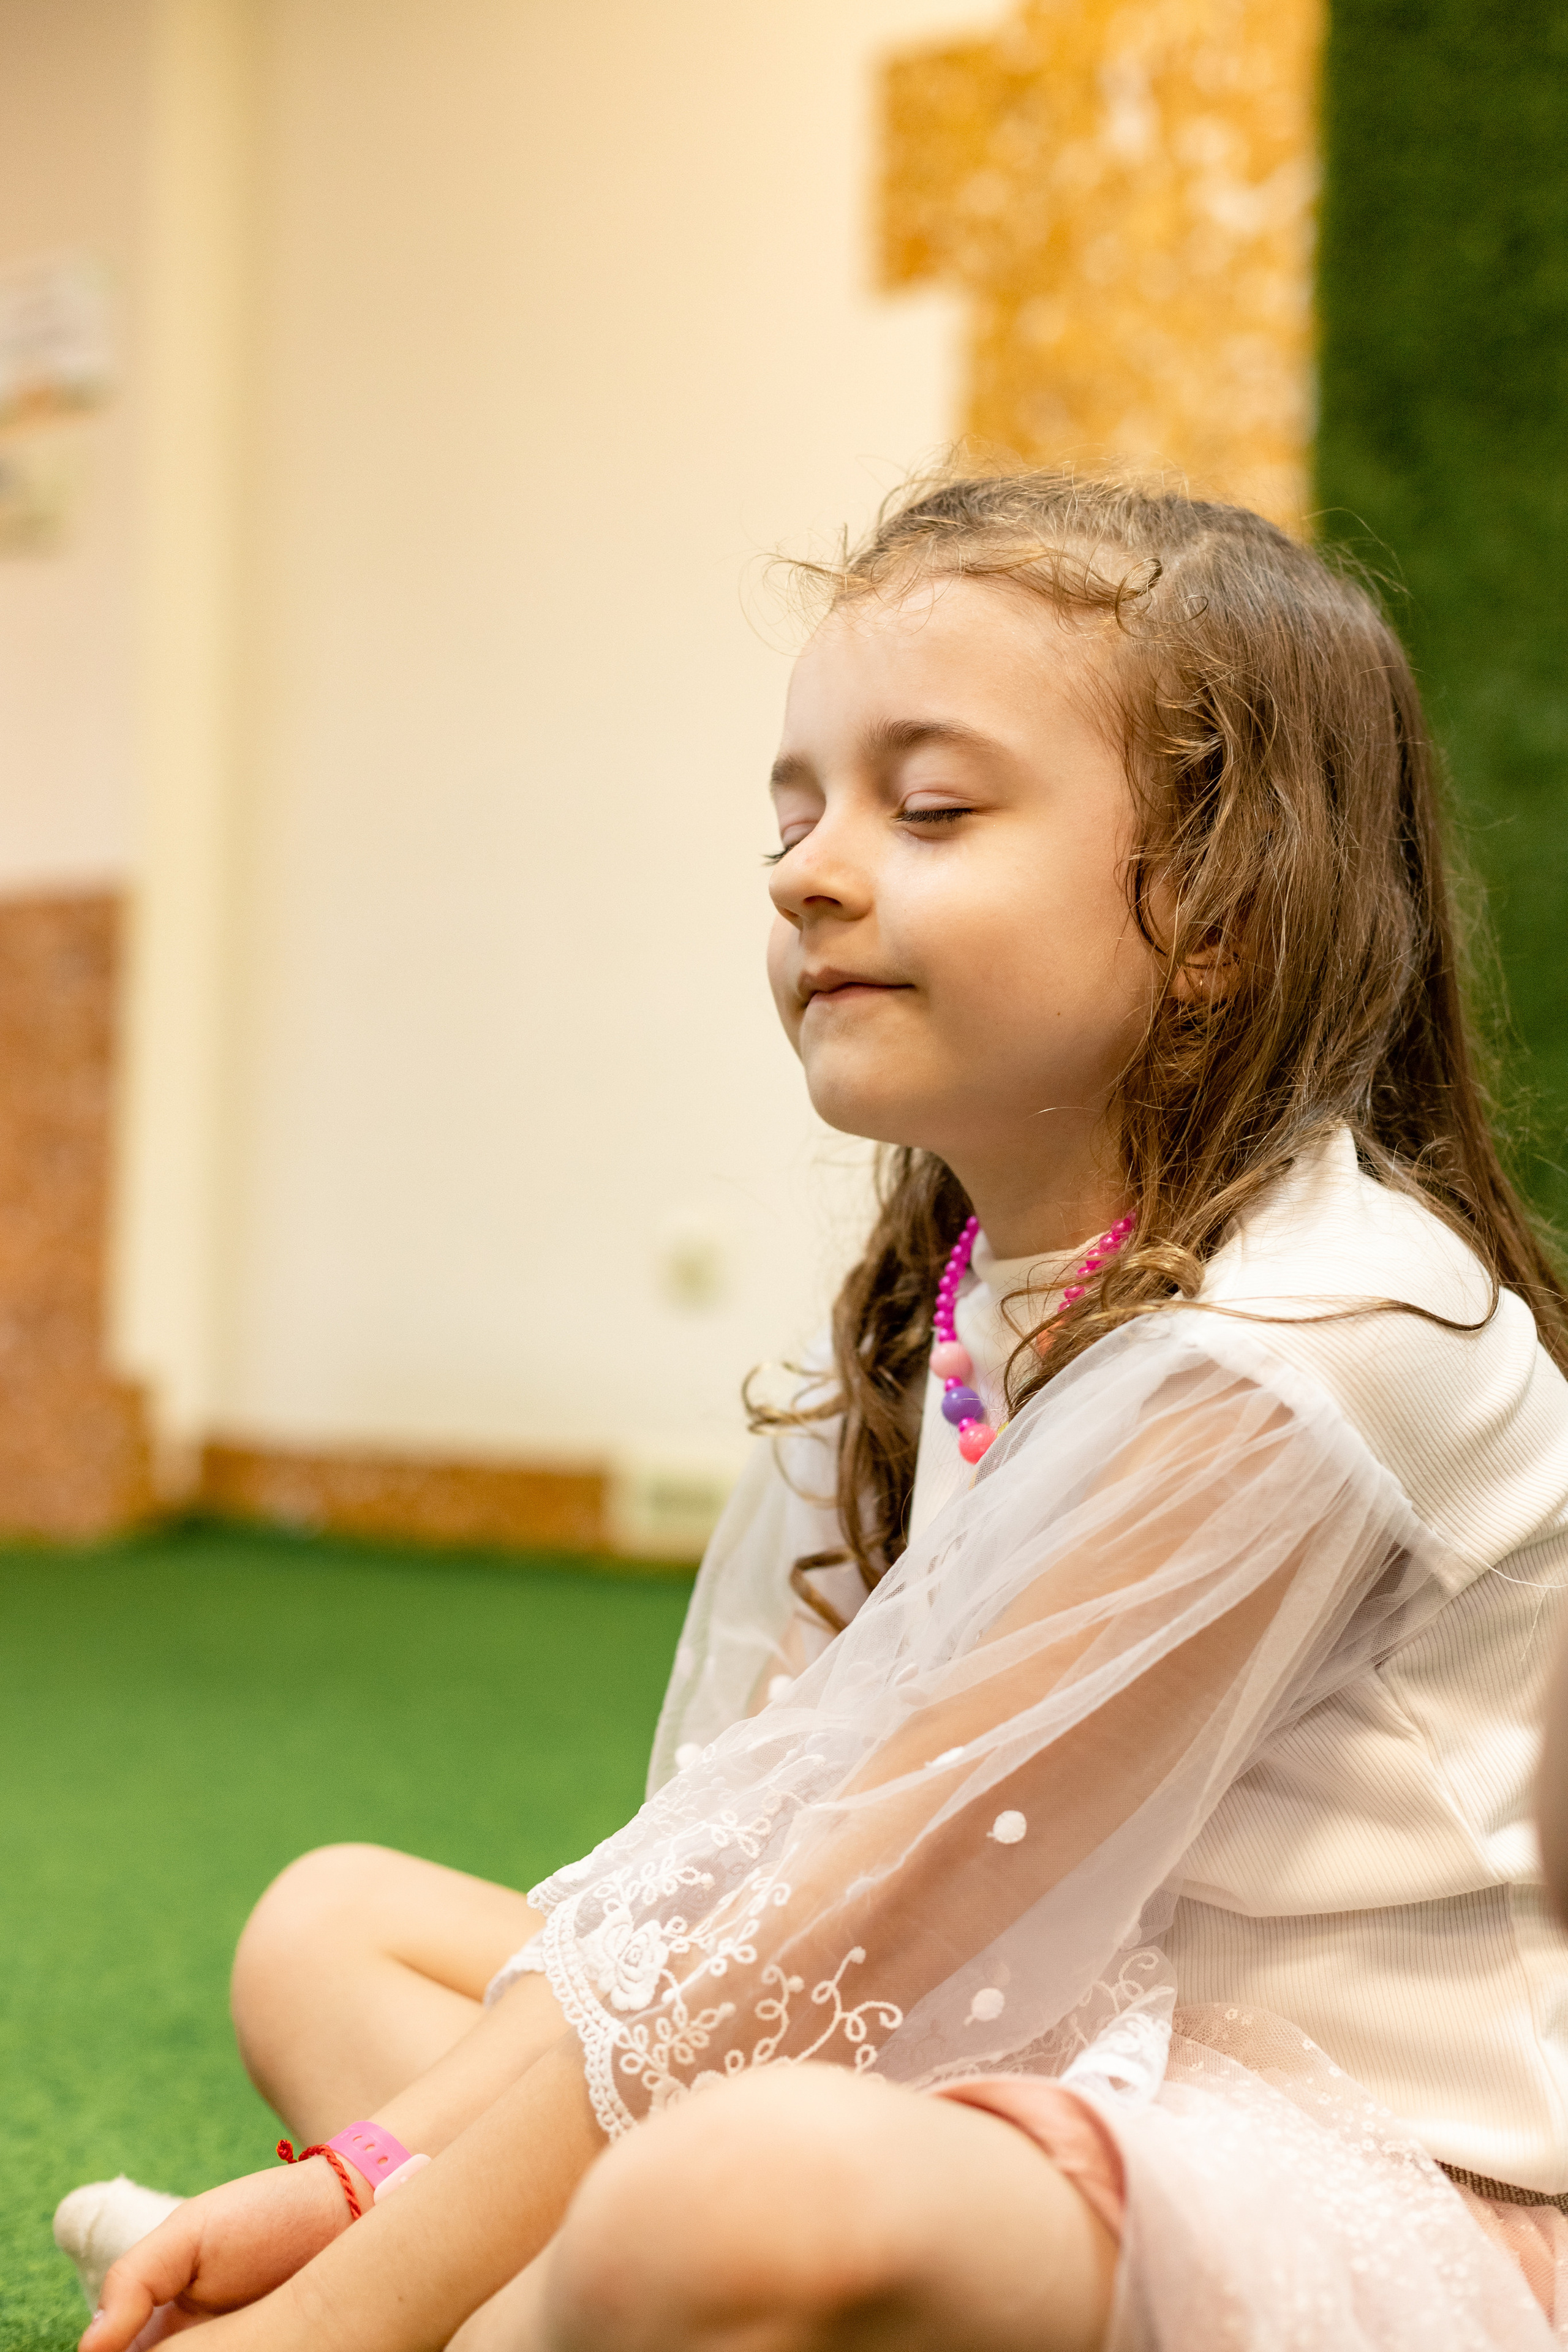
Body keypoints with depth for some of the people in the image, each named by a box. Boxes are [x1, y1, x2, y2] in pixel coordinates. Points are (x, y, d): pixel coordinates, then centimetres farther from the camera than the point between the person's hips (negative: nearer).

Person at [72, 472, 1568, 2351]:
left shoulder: (1295, 1348, -21)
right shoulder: (940, 1314, 7)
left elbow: (852, 1926, -22)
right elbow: (723, 1846, 4)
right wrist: (369, 2176, -6)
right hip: (1003, 2077, 9)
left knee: (751, 2197, -38)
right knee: (331, 1925, 13)